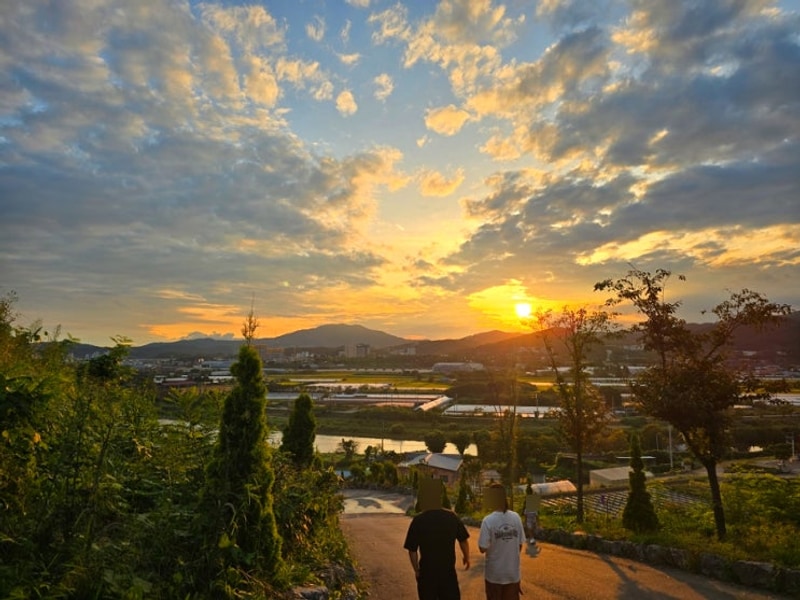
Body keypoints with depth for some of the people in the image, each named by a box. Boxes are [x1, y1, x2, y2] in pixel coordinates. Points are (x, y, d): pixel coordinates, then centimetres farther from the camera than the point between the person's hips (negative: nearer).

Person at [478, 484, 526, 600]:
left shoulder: (488, 520, -20)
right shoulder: (516, 517, -8)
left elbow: (483, 549, -17)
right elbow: (520, 544, 1)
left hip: (494, 573, -3)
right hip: (513, 571, 3)